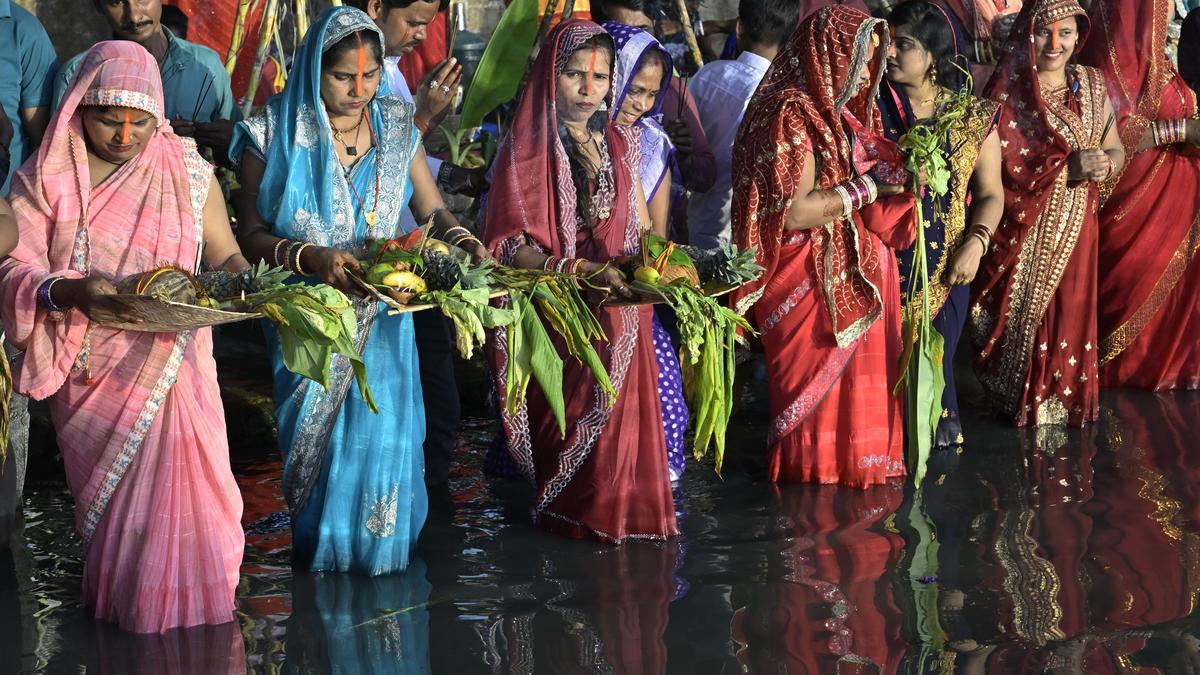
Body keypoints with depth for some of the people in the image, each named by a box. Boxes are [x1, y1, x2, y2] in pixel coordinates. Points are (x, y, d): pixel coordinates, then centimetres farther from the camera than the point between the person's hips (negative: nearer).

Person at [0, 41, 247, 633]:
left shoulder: (187, 172, 3)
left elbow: (225, 256, 8)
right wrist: (71, 292, -29)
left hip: (171, 359, 0)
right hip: (90, 374, 0)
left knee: (176, 486, -6)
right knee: (108, 493, 8)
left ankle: (182, 615, 12)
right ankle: (119, 602, 27)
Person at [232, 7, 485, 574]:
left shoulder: (395, 125, 3)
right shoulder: (276, 131, -8)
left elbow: (433, 209, 5)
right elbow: (251, 232, -9)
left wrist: (464, 243, -16)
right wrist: (312, 258, -25)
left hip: (382, 314, 2)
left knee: (380, 429, 0)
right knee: (315, 433, 4)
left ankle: (376, 548, 19)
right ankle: (320, 546, 23)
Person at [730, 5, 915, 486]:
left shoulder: (838, 113, 10)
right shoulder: (792, 114, -17)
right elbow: (793, 212, -23)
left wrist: (900, 173, -4)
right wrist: (869, 185, -16)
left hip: (856, 273, 8)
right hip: (810, 283, -8)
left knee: (859, 380, 12)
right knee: (819, 381, 2)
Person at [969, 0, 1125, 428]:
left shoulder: (1092, 85, 6)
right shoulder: (1008, 92, -10)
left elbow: (1116, 149, 14)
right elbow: (1000, 168, -17)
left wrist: (1104, 164, -11)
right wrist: (1068, 167, -23)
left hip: (1075, 223, 4)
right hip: (1024, 226, -4)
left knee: (1069, 308, 8)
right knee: (1024, 311, 1)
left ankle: (1064, 398, 24)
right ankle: (1021, 401, 18)